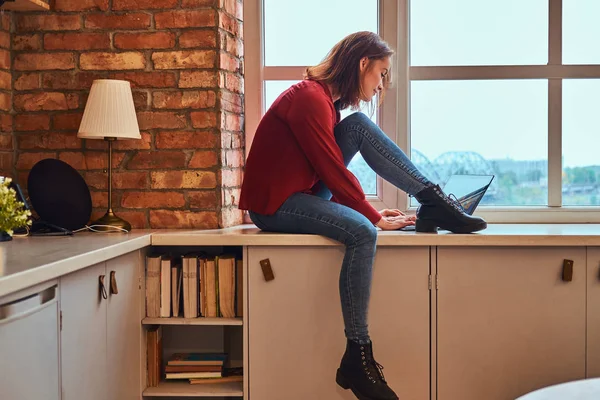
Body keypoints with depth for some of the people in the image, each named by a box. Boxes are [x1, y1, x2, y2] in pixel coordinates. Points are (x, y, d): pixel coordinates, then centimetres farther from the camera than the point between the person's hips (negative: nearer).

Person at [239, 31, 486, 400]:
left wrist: (370, 209, 2)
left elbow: (333, 171, 12)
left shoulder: (326, 99, 12)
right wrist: (376, 217, -13)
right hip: (274, 205, -9)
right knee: (362, 232, -30)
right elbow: (333, 172, -21)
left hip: (303, 192, 9)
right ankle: (357, 360, -26)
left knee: (360, 124, -1)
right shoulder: (309, 99, -19)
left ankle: (434, 202, -6)